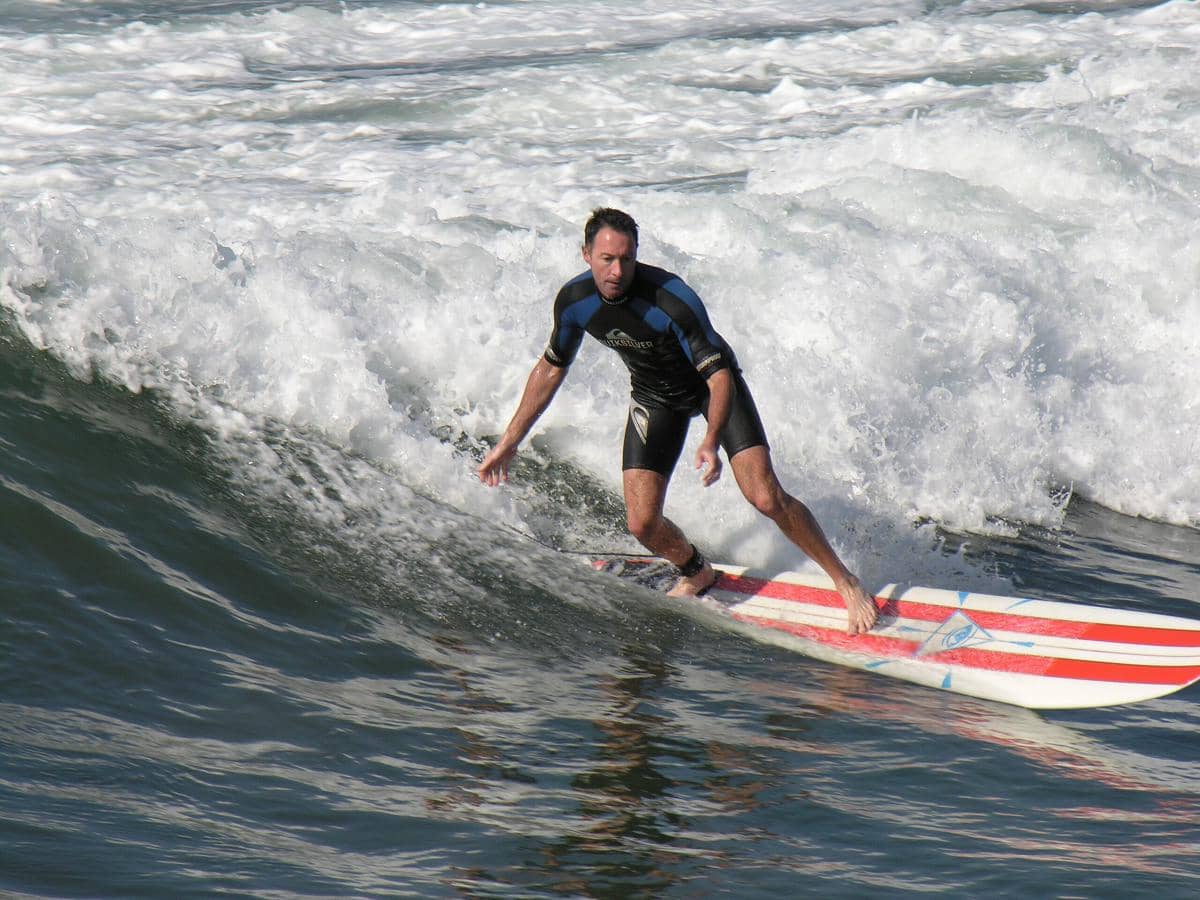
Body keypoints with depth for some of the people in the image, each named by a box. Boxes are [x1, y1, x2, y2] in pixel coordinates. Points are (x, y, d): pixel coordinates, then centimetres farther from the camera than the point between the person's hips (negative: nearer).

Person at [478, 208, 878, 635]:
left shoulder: (672, 298, -34)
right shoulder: (573, 301, -19)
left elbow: (720, 375, -34)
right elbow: (551, 368, -1)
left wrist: (711, 442, -50)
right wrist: (509, 441, 1)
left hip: (712, 385, -4)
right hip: (654, 397, 4)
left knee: (767, 498, -18)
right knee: (643, 524, -9)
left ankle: (844, 580, 1)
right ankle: (696, 573, 24)